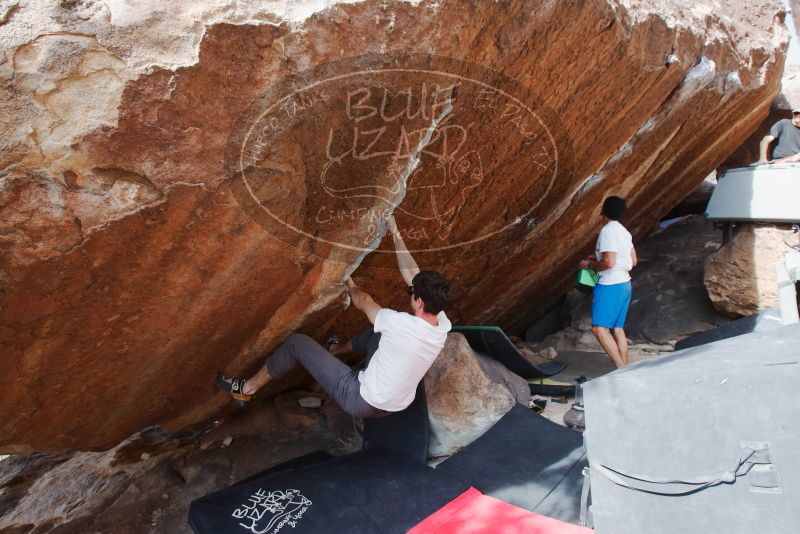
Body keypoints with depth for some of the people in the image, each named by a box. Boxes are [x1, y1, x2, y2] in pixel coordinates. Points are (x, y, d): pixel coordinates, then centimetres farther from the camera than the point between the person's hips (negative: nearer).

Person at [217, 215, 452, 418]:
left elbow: (363, 302, -9)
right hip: (394, 405, 7)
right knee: (377, 333, 27)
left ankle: (246, 389, 17)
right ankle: (337, 349, 54)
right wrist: (396, 235, 4)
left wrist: (351, 285, 12)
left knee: (297, 342, 0)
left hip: (362, 401, -7)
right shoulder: (442, 325, -12)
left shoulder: (401, 324, -30)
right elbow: (413, 275, -2)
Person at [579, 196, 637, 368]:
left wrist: (590, 264, -5)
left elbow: (608, 262, -23)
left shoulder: (608, 230, -14)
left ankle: (621, 368, -18)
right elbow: (633, 261, 20)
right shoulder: (624, 231, 14)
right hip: (624, 284, 10)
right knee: (617, 328, 11)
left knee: (599, 328, -13)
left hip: (611, 285, -10)